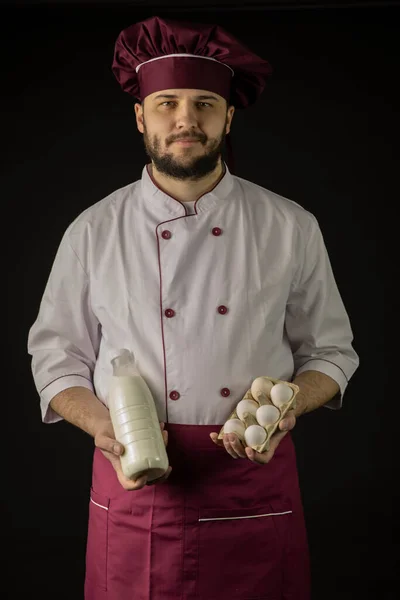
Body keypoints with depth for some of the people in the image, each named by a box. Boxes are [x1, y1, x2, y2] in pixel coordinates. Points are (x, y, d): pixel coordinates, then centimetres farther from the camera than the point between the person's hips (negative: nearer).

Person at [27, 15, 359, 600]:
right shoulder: (93, 232, 0)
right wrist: (106, 430, -12)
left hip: (256, 488, 1)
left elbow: (329, 352, 8)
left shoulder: (291, 228, 0)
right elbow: (57, 357, 5)